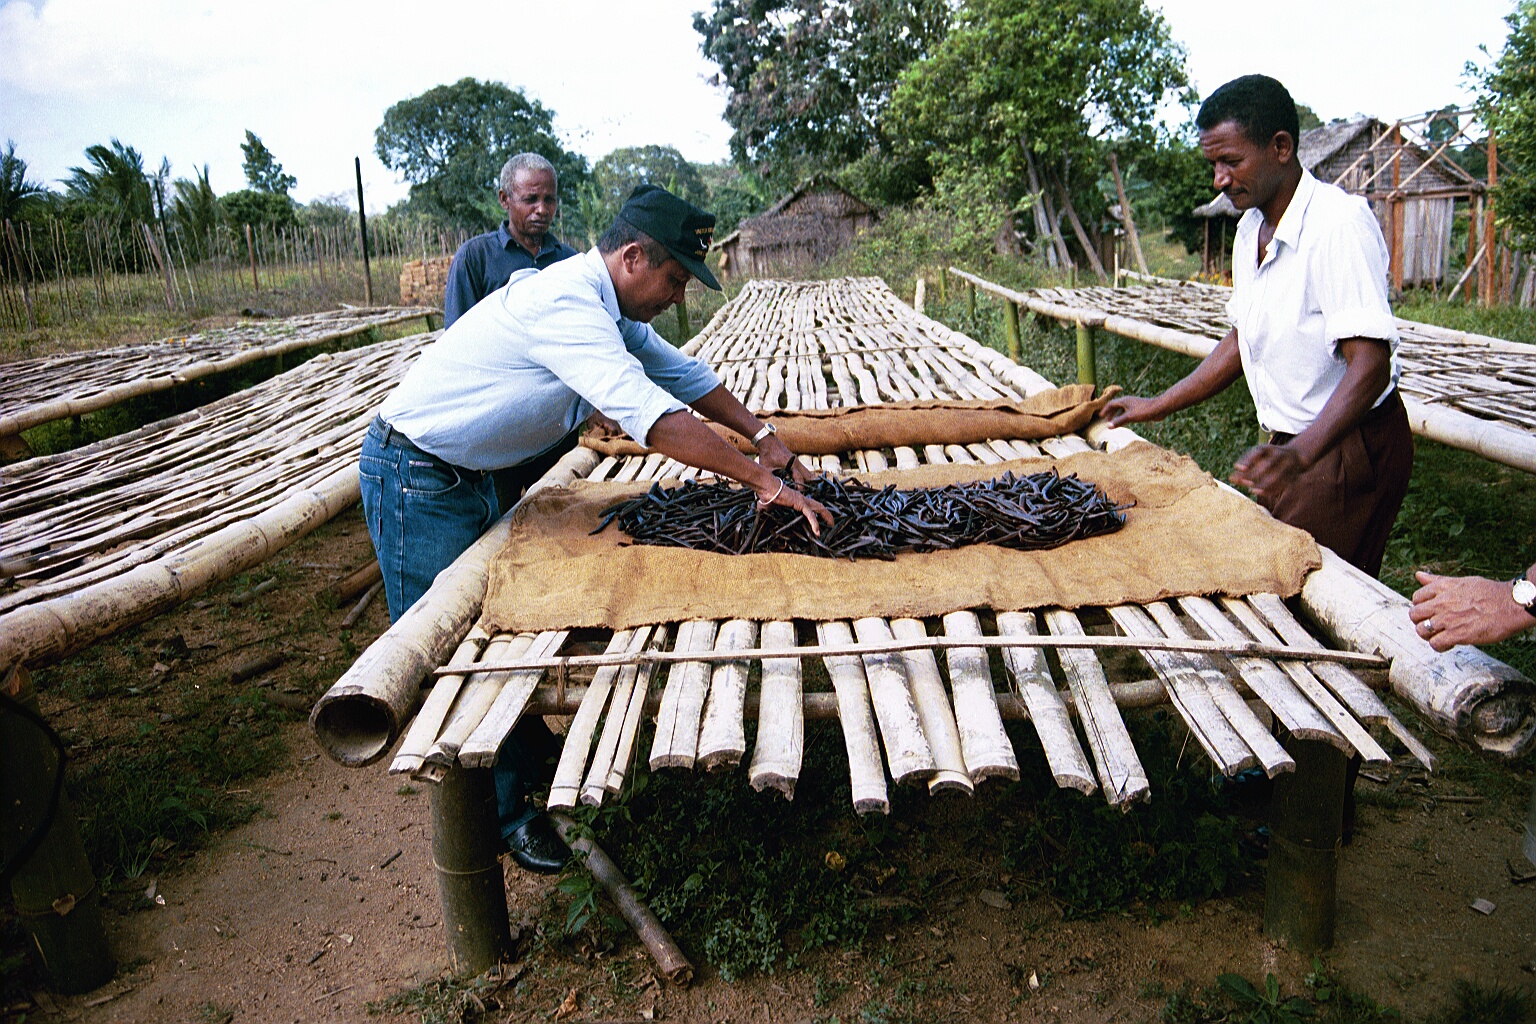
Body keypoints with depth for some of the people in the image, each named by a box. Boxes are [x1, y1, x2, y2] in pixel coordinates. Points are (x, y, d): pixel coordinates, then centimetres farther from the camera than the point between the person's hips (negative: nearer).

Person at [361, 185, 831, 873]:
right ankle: (498, 815, 13)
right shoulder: (565, 303, -29)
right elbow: (650, 413, -38)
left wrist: (764, 436, 5)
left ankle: (527, 755, 35)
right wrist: (762, 481, -35)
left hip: (466, 475, 10)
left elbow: (682, 374, 12)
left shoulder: (609, 308, 3)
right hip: (413, 474, -9)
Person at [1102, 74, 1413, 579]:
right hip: (1291, 445, 8)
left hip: (1351, 444, -8)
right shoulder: (1251, 229, 8)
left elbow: (1371, 365, -28)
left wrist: (1300, 454, -43)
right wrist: (1158, 405, 15)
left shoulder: (1340, 222, -20)